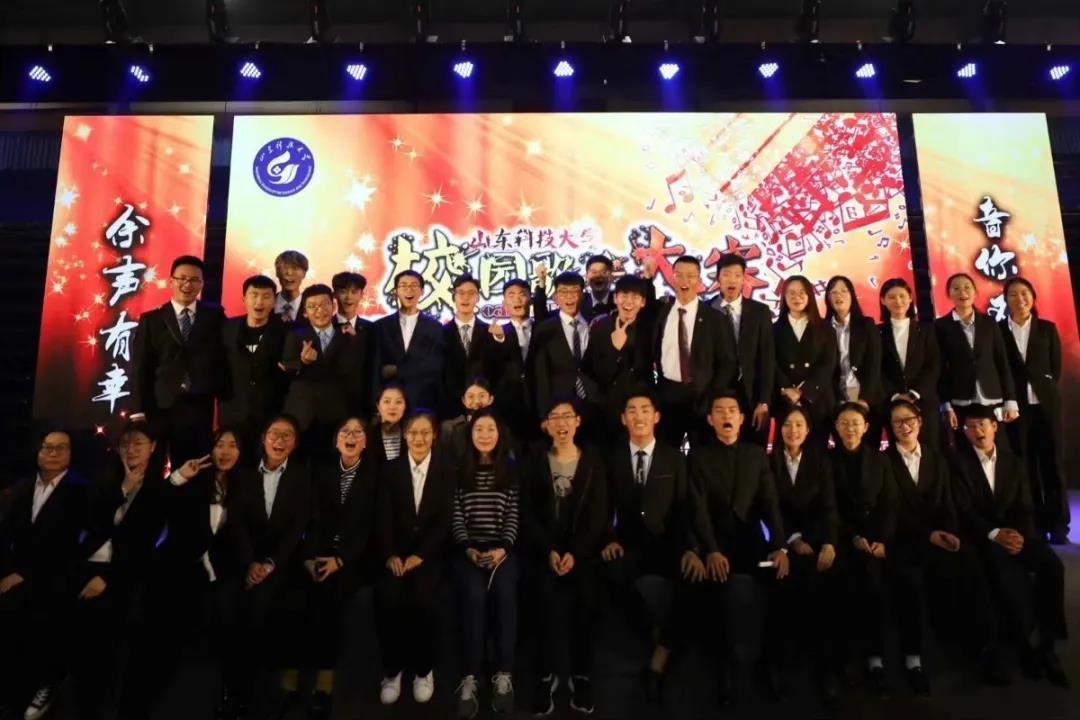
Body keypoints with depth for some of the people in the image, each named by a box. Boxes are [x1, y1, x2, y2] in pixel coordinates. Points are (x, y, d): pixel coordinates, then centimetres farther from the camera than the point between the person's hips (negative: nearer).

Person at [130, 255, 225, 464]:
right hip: (158, 407, 0)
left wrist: (220, 393, -9)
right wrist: (138, 410, -5)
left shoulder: (215, 316, 7)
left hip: (200, 407, 0)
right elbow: (140, 367, 3)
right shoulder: (151, 320, 6)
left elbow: (223, 358, 5)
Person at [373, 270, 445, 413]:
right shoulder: (381, 326, 7)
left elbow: (435, 366, -7)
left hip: (424, 403, -1)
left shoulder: (434, 327, 4)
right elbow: (376, 369, 3)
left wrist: (397, 371, -9)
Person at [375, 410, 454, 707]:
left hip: (430, 552, -1)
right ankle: (392, 669, -4)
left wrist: (420, 555, -15)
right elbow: (383, 517, 0)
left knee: (421, 597, -28)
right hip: (397, 551, 2)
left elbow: (445, 519, -4)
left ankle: (424, 669, -3)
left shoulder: (446, 470, 2)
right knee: (386, 596, -26)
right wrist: (391, 554, -15)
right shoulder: (390, 469, 6)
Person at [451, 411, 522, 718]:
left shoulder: (511, 470, 10)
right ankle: (470, 678, -25)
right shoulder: (460, 470, 9)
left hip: (502, 548, 0)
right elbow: (456, 517, 4)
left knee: (505, 593, -29)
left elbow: (514, 516, 4)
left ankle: (503, 675, -22)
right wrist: (468, 548, -10)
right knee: (475, 594, -29)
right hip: (468, 548, 0)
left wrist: (502, 549, -11)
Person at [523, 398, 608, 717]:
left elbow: (598, 515, 1)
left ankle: (580, 677, -1)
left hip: (584, 553, 1)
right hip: (546, 552, 0)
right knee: (552, 605, -18)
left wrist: (575, 553, -11)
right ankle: (547, 676, -5)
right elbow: (528, 515, 3)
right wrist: (549, 551, -10)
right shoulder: (535, 463, 7)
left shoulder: (593, 461, 6)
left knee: (585, 606, -15)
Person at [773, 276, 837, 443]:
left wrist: (803, 390, -12)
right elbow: (772, 365, -1)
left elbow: (828, 365, 0)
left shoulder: (824, 329, 11)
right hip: (786, 401, -1)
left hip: (818, 401, 1)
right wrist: (787, 391, -16)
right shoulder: (775, 329, 9)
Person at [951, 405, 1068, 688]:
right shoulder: (959, 463, 0)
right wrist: (994, 534, -21)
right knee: (1010, 575, -33)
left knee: (1052, 566, -25)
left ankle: (1046, 644, -13)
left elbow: (1024, 507, 7)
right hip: (982, 536, -4)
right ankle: (1025, 643, -16)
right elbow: (964, 510, -7)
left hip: (1016, 531, 4)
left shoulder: (1013, 462, 15)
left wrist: (1019, 535, -13)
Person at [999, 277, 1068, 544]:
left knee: (1052, 463, 3)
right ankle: (1035, 526, 10)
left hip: (1045, 403, 1)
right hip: (1016, 406, -1)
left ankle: (1057, 525, 12)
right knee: (1025, 466, 1)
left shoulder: (1047, 328, 8)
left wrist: (1044, 390, 1)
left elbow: (1056, 367, 8)